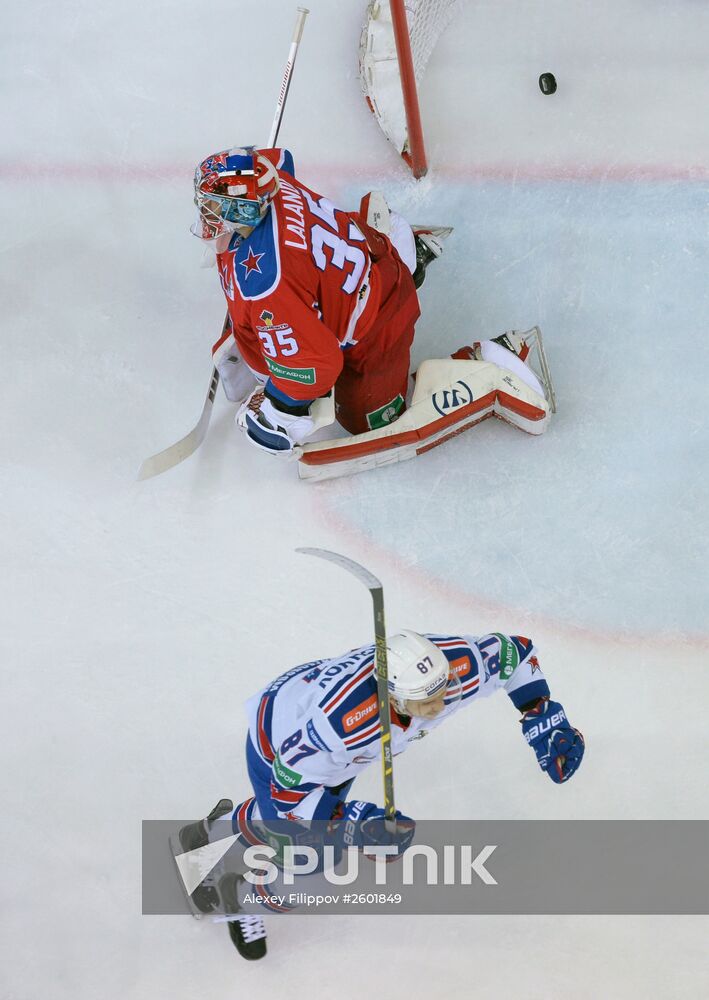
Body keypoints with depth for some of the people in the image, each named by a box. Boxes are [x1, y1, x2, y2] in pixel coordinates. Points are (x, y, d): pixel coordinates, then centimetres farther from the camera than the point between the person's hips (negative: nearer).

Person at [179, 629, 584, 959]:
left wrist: (544, 719, -14)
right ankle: (240, 896, 28)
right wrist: (352, 823, -38)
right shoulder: (340, 719, -48)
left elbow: (515, 651, -13)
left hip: (336, 751, 6)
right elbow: (290, 789, -32)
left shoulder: (460, 665, -35)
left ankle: (216, 827, 60)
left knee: (278, 824, 30)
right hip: (280, 747, -6)